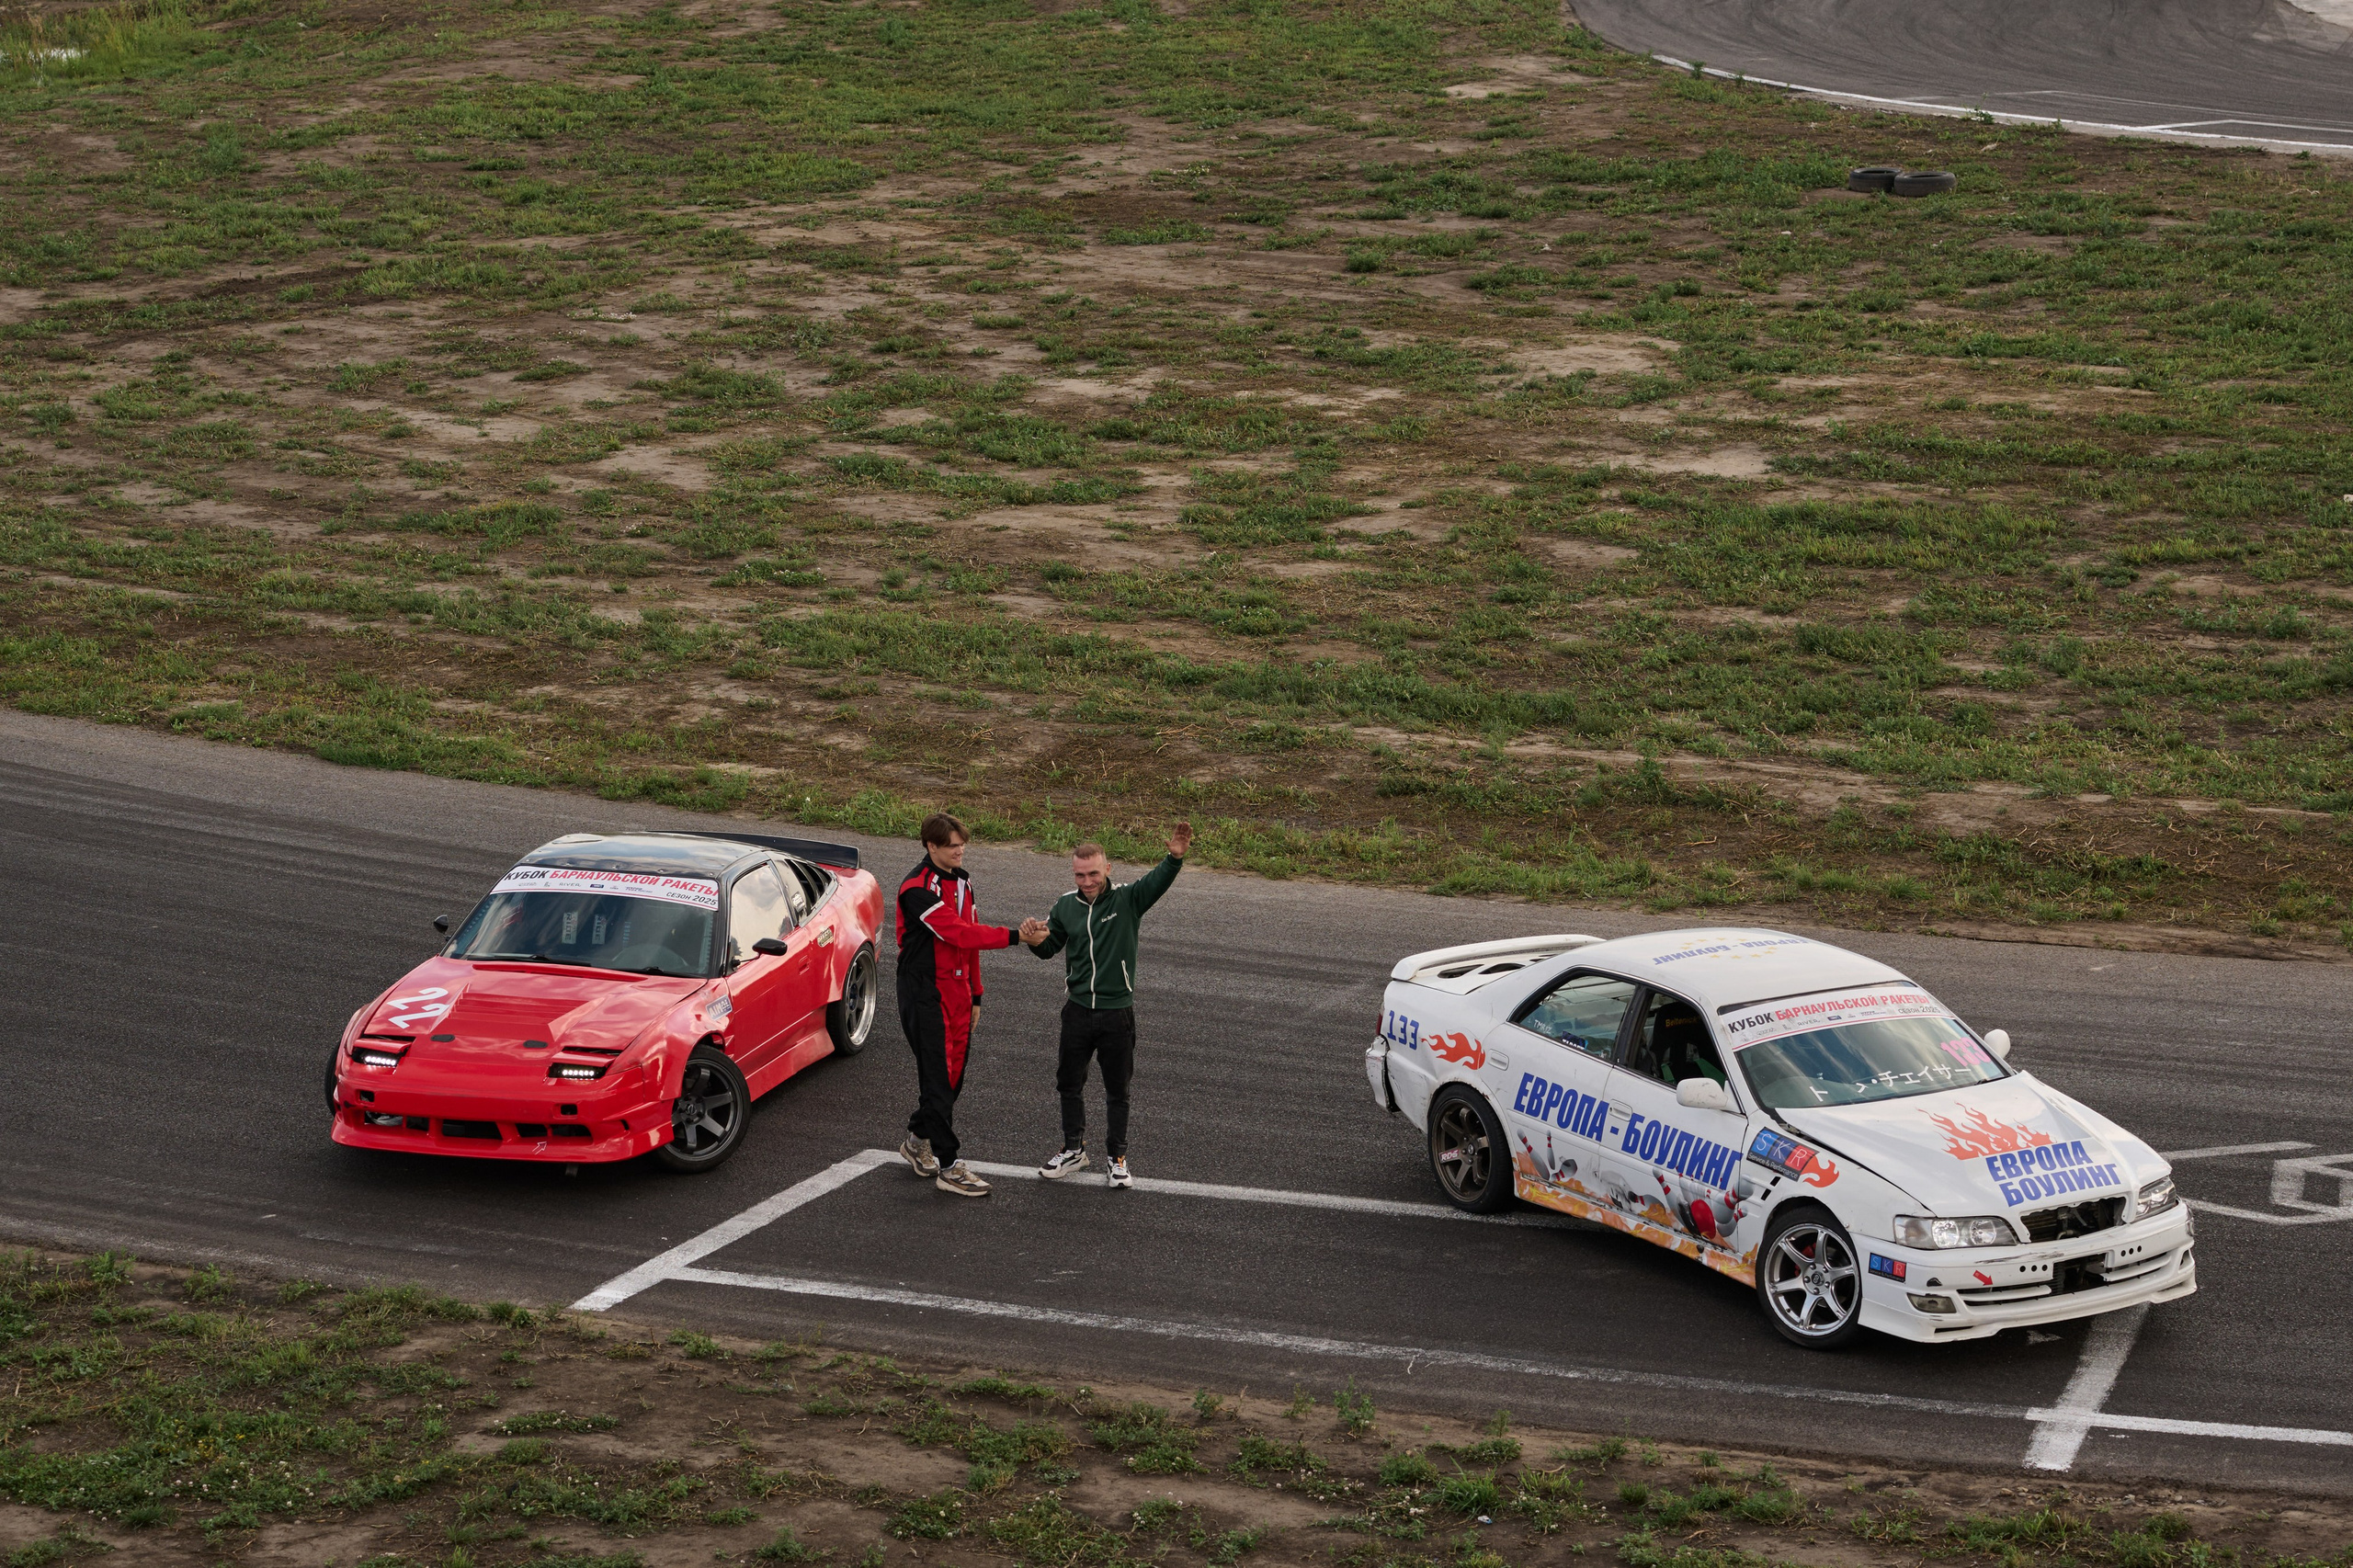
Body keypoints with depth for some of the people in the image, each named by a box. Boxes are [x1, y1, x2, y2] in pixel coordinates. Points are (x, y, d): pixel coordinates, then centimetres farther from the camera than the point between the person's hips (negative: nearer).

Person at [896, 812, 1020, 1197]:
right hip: (926, 995, -8)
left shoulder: (961, 881, 11)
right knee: (939, 1078, -6)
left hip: (956, 989, 8)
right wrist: (1012, 936, -29)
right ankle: (947, 1167, -2)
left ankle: (918, 1141, 32)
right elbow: (958, 933, -26)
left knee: (953, 1073, 12)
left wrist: (975, 993, 18)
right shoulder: (917, 890, -18)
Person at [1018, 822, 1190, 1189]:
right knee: (1069, 1083, 15)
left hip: (1117, 1012, -3)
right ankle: (1074, 1150, 33)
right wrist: (1036, 941, -10)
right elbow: (1050, 947, 15)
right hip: (1078, 1010, 4)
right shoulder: (1066, 906, 1)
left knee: (1117, 1090, 8)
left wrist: (1175, 858, -51)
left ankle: (1117, 1158, 23)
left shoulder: (1127, 899, -11)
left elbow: (1157, 882, -29)